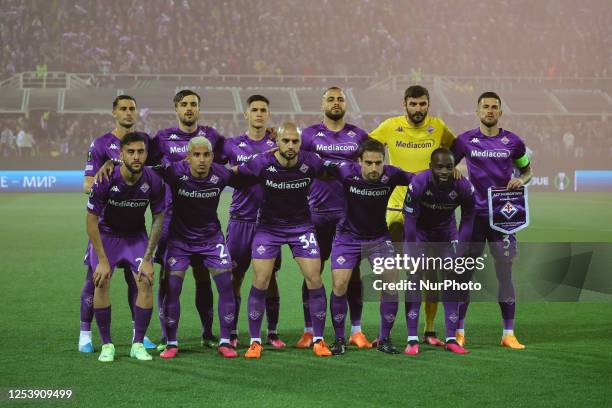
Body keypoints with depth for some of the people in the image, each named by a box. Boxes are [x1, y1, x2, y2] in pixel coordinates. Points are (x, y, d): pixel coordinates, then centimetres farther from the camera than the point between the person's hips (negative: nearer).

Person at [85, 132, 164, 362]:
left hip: (136, 235, 2)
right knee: (101, 283, -16)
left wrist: (147, 259, -12)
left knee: (146, 282, -14)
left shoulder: (154, 181, -21)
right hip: (106, 233, -1)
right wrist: (102, 260, -18)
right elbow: (91, 220, -17)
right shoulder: (105, 181, -27)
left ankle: (138, 344, -2)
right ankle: (106, 344, -2)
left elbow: (158, 219, -8)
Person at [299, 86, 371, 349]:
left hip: (351, 212, 1)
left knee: (353, 273, 3)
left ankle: (356, 331, 10)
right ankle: (309, 331, 8)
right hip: (318, 212, -1)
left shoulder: (358, 136, 9)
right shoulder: (310, 134, 5)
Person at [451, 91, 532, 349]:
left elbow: (527, 170, 15)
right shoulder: (465, 140, 2)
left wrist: (521, 180, -6)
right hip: (474, 214, 0)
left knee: (505, 273, 1)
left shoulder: (513, 142, 3)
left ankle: (509, 334, 7)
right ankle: (459, 331, 10)